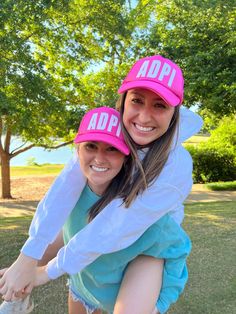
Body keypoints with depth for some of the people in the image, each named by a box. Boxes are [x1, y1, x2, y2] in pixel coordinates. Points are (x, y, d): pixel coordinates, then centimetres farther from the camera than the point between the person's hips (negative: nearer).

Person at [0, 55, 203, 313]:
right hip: (105, 207, 3)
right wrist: (27, 258, -35)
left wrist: (51, 272, -28)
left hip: (155, 235, -2)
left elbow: (115, 231, -37)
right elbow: (66, 186, -33)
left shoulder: (175, 169, -39)